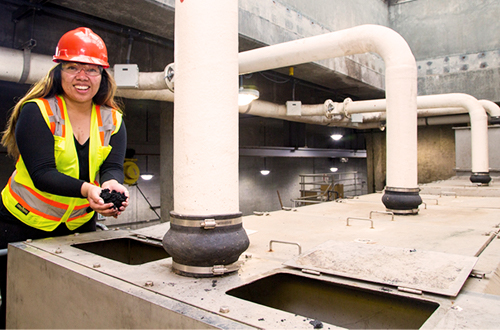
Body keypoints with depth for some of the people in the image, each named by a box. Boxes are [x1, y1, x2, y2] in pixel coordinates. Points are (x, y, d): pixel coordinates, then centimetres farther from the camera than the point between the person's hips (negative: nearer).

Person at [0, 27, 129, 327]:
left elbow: (113, 167, -13)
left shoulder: (112, 120, -2)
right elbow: (42, 173, -23)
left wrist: (112, 185, -36)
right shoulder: (36, 111, -13)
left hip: (81, 225, 3)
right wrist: (87, 189, -39)